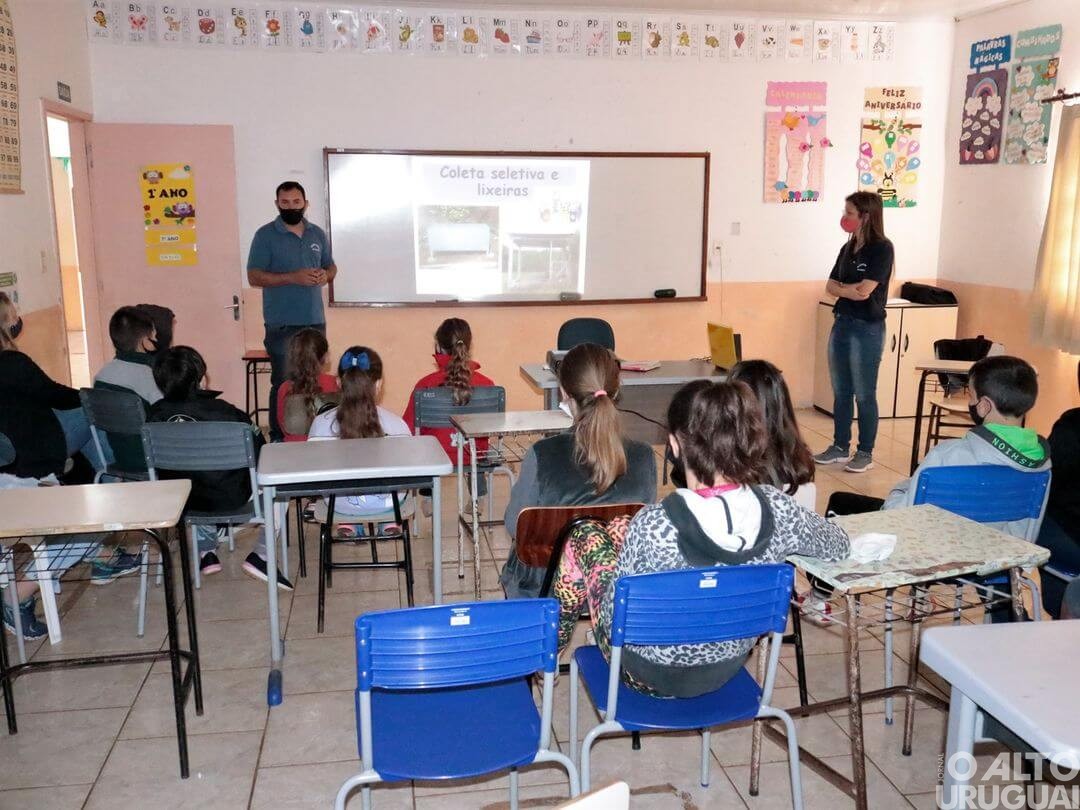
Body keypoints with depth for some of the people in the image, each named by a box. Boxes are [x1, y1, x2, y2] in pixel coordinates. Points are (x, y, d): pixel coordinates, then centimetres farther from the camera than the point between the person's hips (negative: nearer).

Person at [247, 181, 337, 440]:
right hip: (281, 324, -4)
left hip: (315, 321, 5)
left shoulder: (317, 234, 11)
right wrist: (293, 277, -21)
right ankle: (278, 439, 4)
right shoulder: (265, 235, -4)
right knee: (284, 382, -3)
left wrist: (325, 275, -4)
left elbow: (331, 266, 21)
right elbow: (254, 277, -10)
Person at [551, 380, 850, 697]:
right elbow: (839, 545, -2)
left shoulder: (652, 527, -35)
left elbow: (615, 615, -21)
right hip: (728, 669, 5)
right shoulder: (778, 508, -23)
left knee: (586, 536, 19)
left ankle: (553, 643, 43)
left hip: (650, 674, -4)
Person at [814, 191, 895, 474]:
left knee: (864, 395, 1)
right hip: (842, 323, 7)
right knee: (841, 392, 12)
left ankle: (865, 454, 11)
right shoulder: (848, 248, 12)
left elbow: (864, 291, -18)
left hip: (867, 329, -7)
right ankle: (840, 447, 23)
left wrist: (841, 287, -2)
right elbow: (830, 286, 8)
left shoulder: (882, 248, -10)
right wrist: (851, 288, -10)